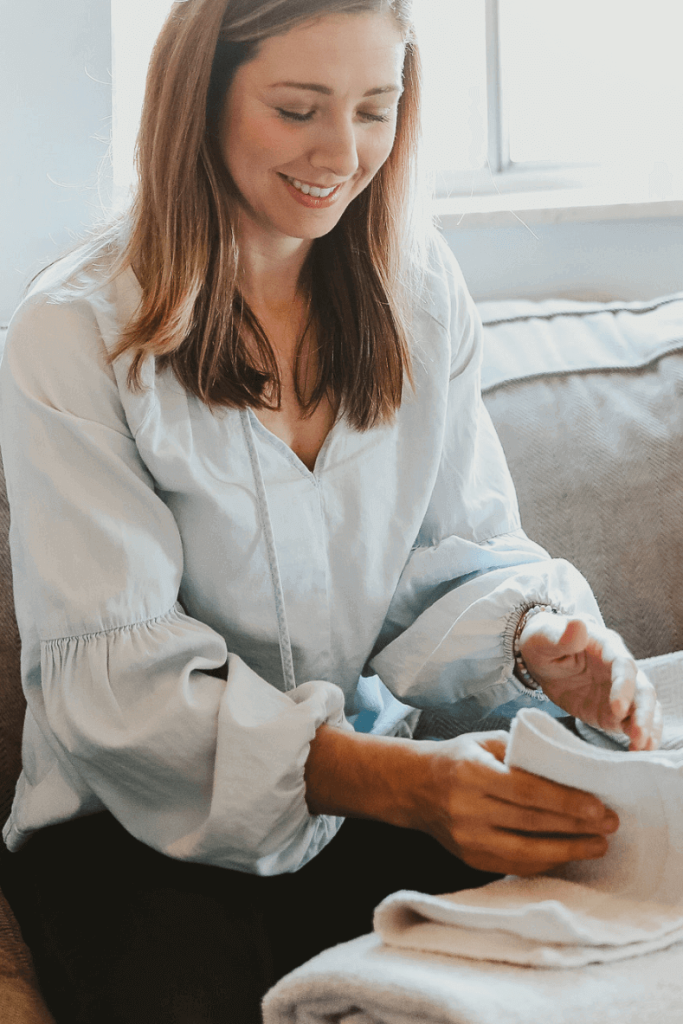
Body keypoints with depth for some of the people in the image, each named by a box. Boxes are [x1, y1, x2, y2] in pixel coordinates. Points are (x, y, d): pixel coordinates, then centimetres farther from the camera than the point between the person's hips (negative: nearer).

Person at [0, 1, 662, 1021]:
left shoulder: (422, 291, 4)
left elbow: (462, 552, 6)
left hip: (381, 788, 4)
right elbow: (108, 671, -18)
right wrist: (390, 779, -33)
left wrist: (542, 637, -20)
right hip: (139, 822, -3)